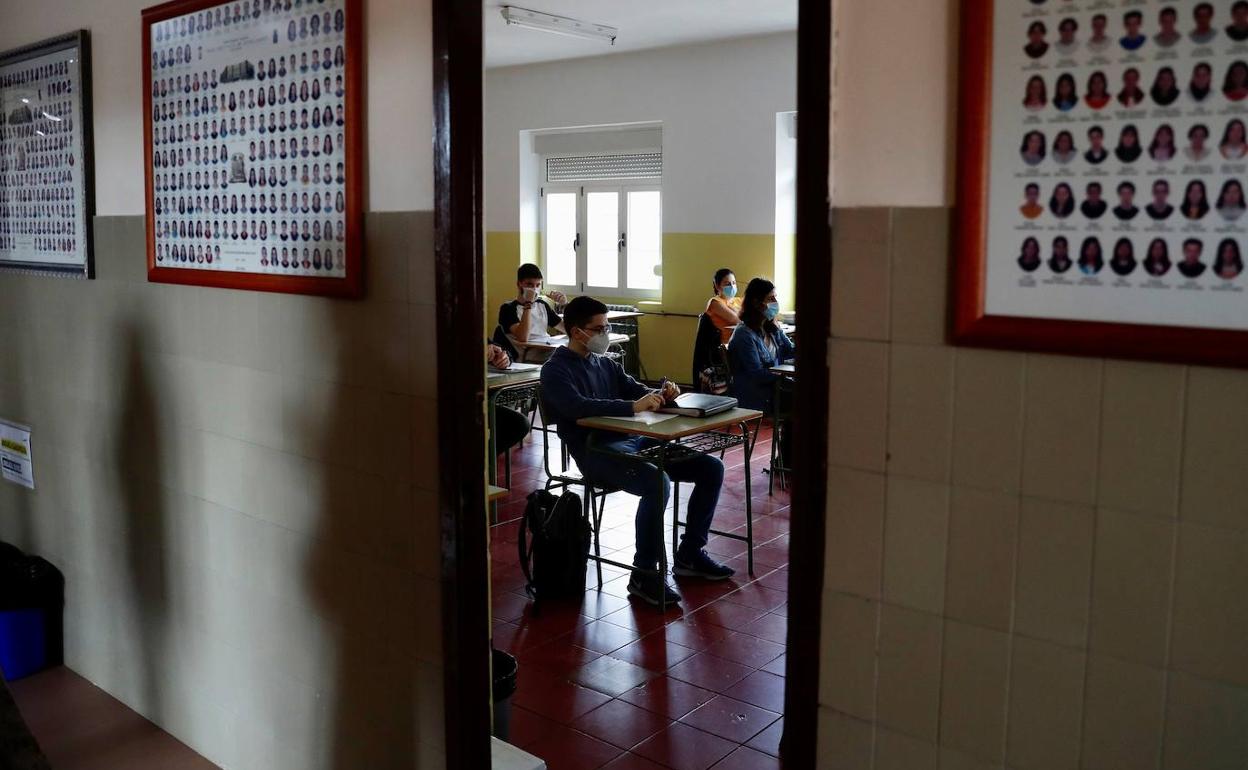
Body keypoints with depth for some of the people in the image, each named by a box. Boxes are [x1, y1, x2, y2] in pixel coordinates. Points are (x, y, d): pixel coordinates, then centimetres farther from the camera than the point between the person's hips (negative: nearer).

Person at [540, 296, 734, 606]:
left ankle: (689, 555, 11)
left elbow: (635, 389, 17)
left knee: (711, 468, 1)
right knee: (658, 482, -35)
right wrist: (633, 407, -32)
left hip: (632, 440, 8)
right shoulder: (556, 370, -6)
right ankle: (644, 575, -20)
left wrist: (660, 394, -8)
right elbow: (578, 407, -24)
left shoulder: (605, 363, 19)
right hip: (597, 451, -8)